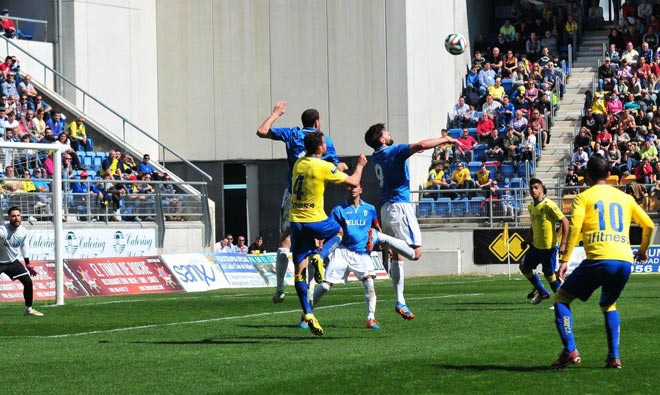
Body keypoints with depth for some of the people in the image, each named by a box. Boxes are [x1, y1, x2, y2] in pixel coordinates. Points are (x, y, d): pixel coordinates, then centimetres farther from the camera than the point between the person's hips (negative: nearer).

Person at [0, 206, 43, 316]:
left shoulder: (23, 232, -6)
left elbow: (24, 247, 10)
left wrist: (28, 265, 14)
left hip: (13, 261, 6)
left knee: (28, 282, 3)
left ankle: (29, 309, 21)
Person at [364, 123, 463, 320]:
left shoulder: (377, 156, 12)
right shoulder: (393, 151, -10)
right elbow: (422, 145, -22)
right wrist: (447, 139, -12)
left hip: (387, 207, 9)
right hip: (399, 206, -9)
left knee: (397, 255, 10)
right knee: (415, 252, -9)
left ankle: (400, 302, 9)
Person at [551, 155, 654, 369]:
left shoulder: (584, 197, 8)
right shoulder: (625, 198, 20)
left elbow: (574, 227, -7)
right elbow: (648, 225, 25)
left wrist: (564, 260, -9)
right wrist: (643, 250, 42)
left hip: (599, 259, -5)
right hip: (625, 261, 5)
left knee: (561, 299, 11)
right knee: (609, 305, 29)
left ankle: (570, 351, -5)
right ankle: (614, 357, 14)